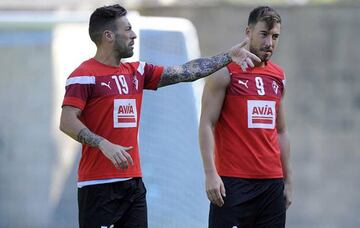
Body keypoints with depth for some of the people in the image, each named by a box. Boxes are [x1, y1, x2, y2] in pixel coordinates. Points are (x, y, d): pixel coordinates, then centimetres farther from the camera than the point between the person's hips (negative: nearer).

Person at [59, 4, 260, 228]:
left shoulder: (137, 72, 14)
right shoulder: (85, 76, -8)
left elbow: (184, 72, 14)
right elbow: (67, 122, -16)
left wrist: (228, 56, 10)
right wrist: (104, 145, -27)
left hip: (133, 182, 8)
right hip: (98, 184, -8)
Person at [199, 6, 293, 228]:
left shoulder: (278, 76, 14)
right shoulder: (225, 72, -3)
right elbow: (207, 124, -7)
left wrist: (288, 179, 16)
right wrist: (210, 173, -15)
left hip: (272, 183, 6)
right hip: (233, 182, -6)